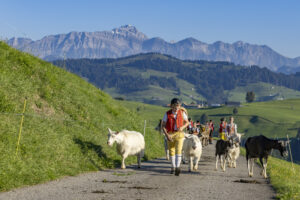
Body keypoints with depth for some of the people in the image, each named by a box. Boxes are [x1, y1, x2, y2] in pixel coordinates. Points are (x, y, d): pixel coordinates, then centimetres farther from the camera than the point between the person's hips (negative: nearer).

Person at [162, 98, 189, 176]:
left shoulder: (182, 113, -5)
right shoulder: (167, 114, -8)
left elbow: (187, 122, 8)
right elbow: (163, 126, -5)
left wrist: (182, 127, -13)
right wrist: (167, 135, -17)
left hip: (179, 134, -1)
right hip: (170, 134, 1)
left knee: (178, 150, -18)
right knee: (171, 151, 12)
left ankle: (177, 167, -26)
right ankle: (173, 167, 29)